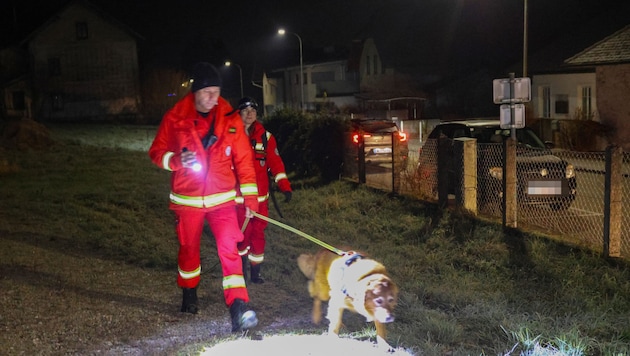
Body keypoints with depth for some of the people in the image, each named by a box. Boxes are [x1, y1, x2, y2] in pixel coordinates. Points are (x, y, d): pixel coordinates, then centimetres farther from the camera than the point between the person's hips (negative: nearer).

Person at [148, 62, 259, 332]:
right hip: (187, 199, 1)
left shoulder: (229, 119, -5)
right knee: (189, 249, 17)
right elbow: (157, 152, 0)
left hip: (222, 198, -1)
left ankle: (239, 308, -17)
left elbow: (243, 159, 0)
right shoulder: (174, 118, -7)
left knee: (229, 249, -14)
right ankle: (189, 295, 41)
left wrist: (250, 197, -2)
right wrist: (176, 160, -22)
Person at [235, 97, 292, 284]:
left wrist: (285, 186, -7)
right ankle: (241, 268, 21)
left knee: (258, 233, 3)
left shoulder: (266, 137, 5)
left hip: (260, 195, 1)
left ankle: (255, 272, 14)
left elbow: (275, 163, 2)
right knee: (243, 232, 1)